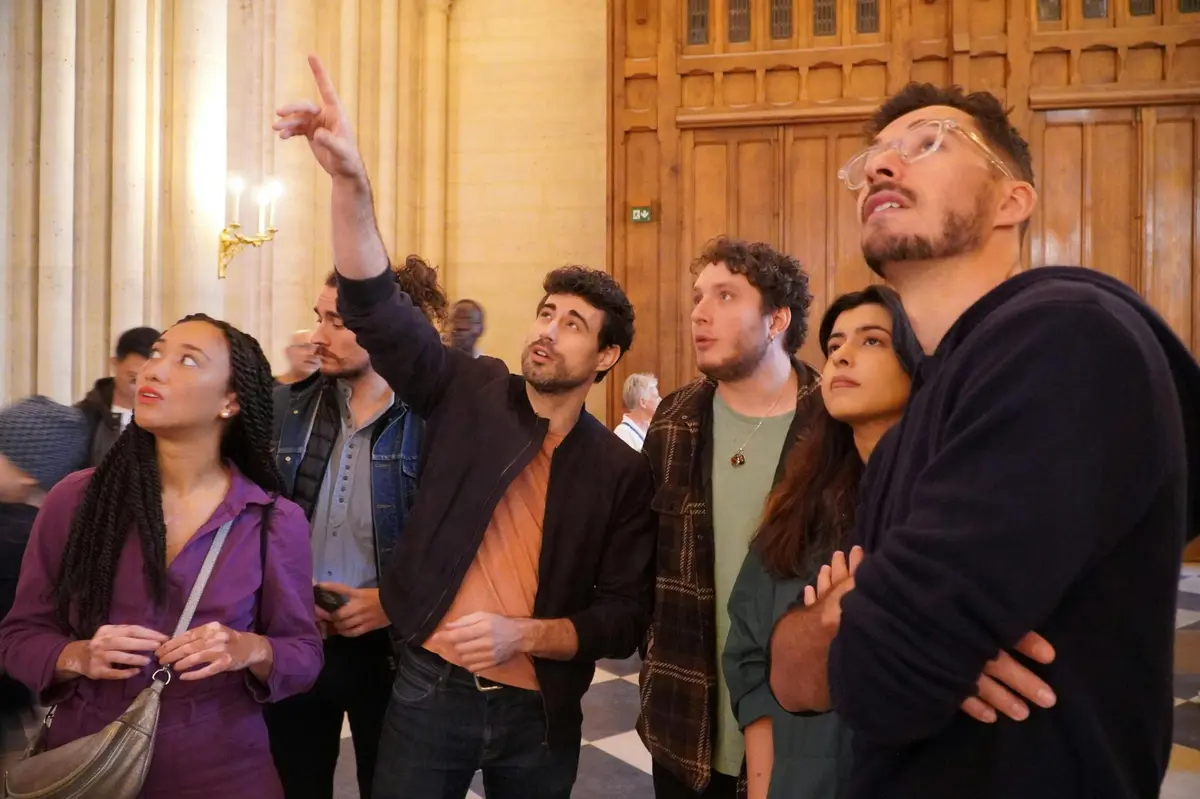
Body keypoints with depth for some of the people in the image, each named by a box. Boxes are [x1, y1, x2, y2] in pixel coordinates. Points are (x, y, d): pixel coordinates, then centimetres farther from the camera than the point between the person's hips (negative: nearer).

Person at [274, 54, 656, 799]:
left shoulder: (622, 471, -4)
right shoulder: (470, 394, -3)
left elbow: (626, 617, -4)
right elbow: (377, 308, -16)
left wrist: (522, 635, -19)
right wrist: (350, 180, -30)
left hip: (540, 712, 1)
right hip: (431, 689, 0)